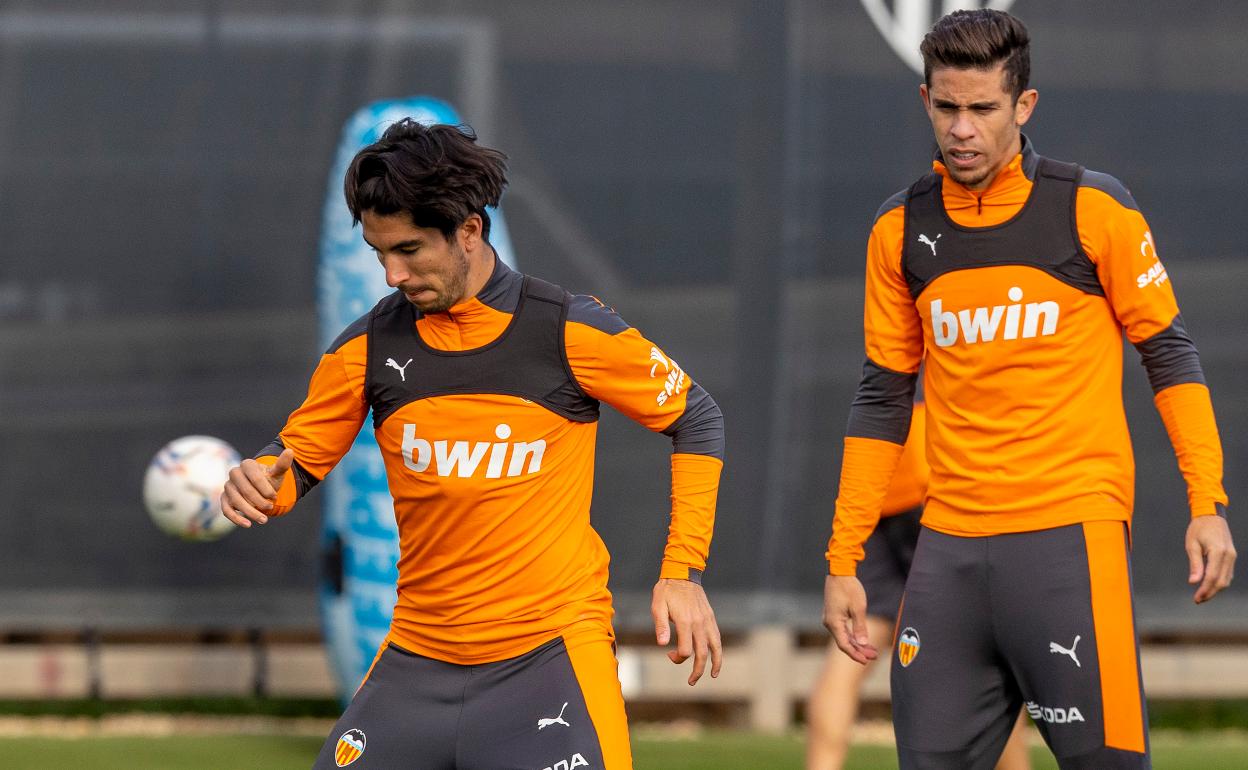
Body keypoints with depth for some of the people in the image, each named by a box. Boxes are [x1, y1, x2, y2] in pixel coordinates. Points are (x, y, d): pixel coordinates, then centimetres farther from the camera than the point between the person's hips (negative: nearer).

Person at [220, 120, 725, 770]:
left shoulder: (572, 332, -7)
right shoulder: (367, 348, 1)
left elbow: (696, 418, 5)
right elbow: (295, 461, 11)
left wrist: (682, 574, -1)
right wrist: (257, 484, -13)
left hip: (552, 646, -4)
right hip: (417, 658, 4)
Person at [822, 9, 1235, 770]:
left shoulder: (1093, 209, -2)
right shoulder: (901, 232, 9)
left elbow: (1168, 354, 3)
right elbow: (883, 400, 14)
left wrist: (1207, 504, -6)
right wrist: (844, 559, 11)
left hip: (1071, 537, -4)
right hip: (950, 548, 4)